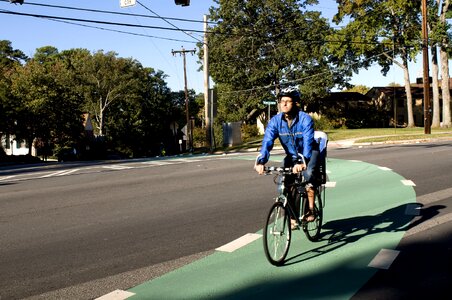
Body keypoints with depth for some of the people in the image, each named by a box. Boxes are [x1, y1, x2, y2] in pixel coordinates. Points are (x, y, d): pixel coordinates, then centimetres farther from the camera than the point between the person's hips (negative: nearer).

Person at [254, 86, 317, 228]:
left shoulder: (305, 119, -26)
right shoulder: (275, 121, -17)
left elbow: (307, 143, -38)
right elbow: (267, 142, -27)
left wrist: (302, 162, -55)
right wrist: (260, 162, -44)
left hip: (309, 153, -3)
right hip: (291, 155, 3)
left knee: (308, 174, -32)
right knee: (284, 184, -15)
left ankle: (311, 210, -17)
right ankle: (293, 217, 3)